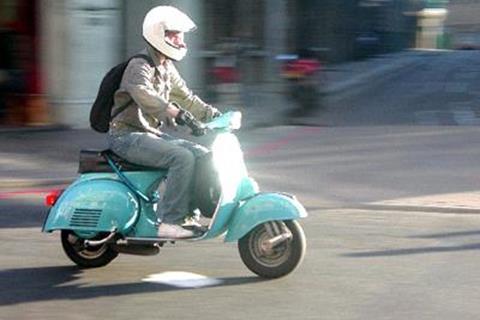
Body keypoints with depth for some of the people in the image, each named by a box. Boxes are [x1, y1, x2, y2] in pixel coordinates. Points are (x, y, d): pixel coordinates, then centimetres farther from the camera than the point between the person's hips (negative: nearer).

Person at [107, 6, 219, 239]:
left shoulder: (166, 68, 14)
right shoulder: (139, 66, -16)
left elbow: (185, 97, 19)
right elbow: (143, 95, -35)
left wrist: (215, 115, 6)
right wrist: (171, 112, -48)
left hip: (151, 133, 10)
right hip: (127, 136, -10)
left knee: (202, 154, 2)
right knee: (182, 158, -27)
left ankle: (189, 213, 5)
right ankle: (170, 222, -27)